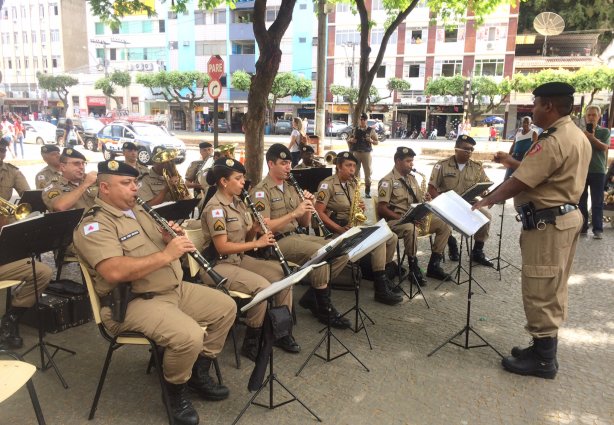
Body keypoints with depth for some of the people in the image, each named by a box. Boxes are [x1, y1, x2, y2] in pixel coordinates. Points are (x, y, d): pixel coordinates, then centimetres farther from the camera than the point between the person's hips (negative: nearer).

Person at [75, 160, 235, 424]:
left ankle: (199, 374, 19)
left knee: (226, 307, 6)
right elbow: (114, 272, -30)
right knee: (189, 336, -31)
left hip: (175, 289, 9)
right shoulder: (94, 225, -14)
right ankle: (175, 392, 1)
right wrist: (166, 255, -28)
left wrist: (172, 238, -4)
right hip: (132, 302, -9)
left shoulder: (139, 211, 14)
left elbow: (162, 246, 20)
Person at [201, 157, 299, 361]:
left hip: (240, 259, 9)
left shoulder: (238, 203, 9)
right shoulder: (215, 207, -17)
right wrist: (257, 243, -21)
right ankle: (251, 342, -8)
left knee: (283, 274, -6)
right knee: (262, 287, -28)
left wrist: (255, 229, -8)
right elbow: (222, 247, -23)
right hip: (218, 265, -8)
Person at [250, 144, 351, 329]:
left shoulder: (291, 188, 15)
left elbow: (304, 223, 16)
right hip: (277, 242, -8)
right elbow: (265, 228, -20)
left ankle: (312, 296, 4)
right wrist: (294, 213, -23)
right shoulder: (261, 191, -8)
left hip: (297, 236, 8)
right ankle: (324, 307, -11)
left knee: (342, 252, -8)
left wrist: (309, 206, -4)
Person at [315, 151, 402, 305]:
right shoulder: (328, 184, -11)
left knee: (391, 238, 0)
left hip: (353, 226, 9)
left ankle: (382, 276, 16)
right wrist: (340, 229, -23)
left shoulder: (352, 183, 14)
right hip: (337, 230, -8)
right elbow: (319, 212, -18)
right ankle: (381, 289, -23)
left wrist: (360, 207, -3)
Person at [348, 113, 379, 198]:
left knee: (368, 172, -2)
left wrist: (371, 140, -14)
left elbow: (377, 142, 6)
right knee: (356, 171, 5)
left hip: (366, 153, -1)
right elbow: (348, 139, 16)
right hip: (356, 153, 1)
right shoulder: (355, 130, 7)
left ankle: (367, 191, 4)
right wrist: (351, 140, -6)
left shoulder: (371, 130, 3)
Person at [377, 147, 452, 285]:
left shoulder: (411, 178, 15)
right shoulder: (388, 180, -9)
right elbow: (381, 209, -16)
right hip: (394, 220, -7)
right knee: (411, 228, -40)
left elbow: (419, 201, 18)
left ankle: (434, 265, -4)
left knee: (444, 225, -8)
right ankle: (414, 268, -22)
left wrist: (425, 200, -5)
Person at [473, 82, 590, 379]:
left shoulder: (553, 141, -22)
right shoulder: (577, 136, 12)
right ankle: (545, 349, 30)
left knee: (539, 291, -1)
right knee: (553, 290, 17)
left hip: (547, 222, -11)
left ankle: (543, 359, 11)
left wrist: (486, 200, -10)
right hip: (566, 215, 11)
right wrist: (513, 162, 15)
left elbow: (519, 183, -22)